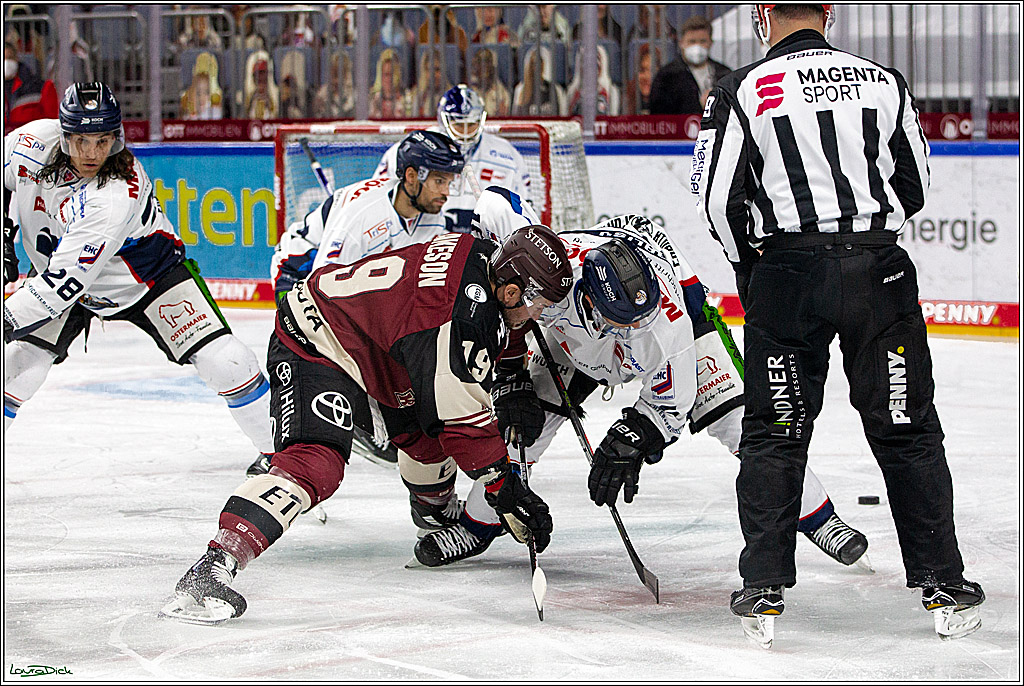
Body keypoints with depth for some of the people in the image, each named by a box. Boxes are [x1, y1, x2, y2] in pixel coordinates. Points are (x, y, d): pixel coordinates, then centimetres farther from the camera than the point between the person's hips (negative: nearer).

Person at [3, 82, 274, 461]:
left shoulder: (118, 195, -38)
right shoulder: (33, 142, -22)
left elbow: (66, 282, -40)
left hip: (149, 272, -5)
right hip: (54, 265, 5)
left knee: (225, 363, -15)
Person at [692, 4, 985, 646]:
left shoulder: (743, 92, -3)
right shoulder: (884, 81, 5)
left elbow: (718, 198, -3)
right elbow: (916, 186, 12)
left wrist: (749, 259, 15)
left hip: (788, 274, -2)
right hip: (880, 271, 2)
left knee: (775, 431, 9)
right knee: (907, 429, 9)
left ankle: (764, 591, 6)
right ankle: (943, 586, 11)